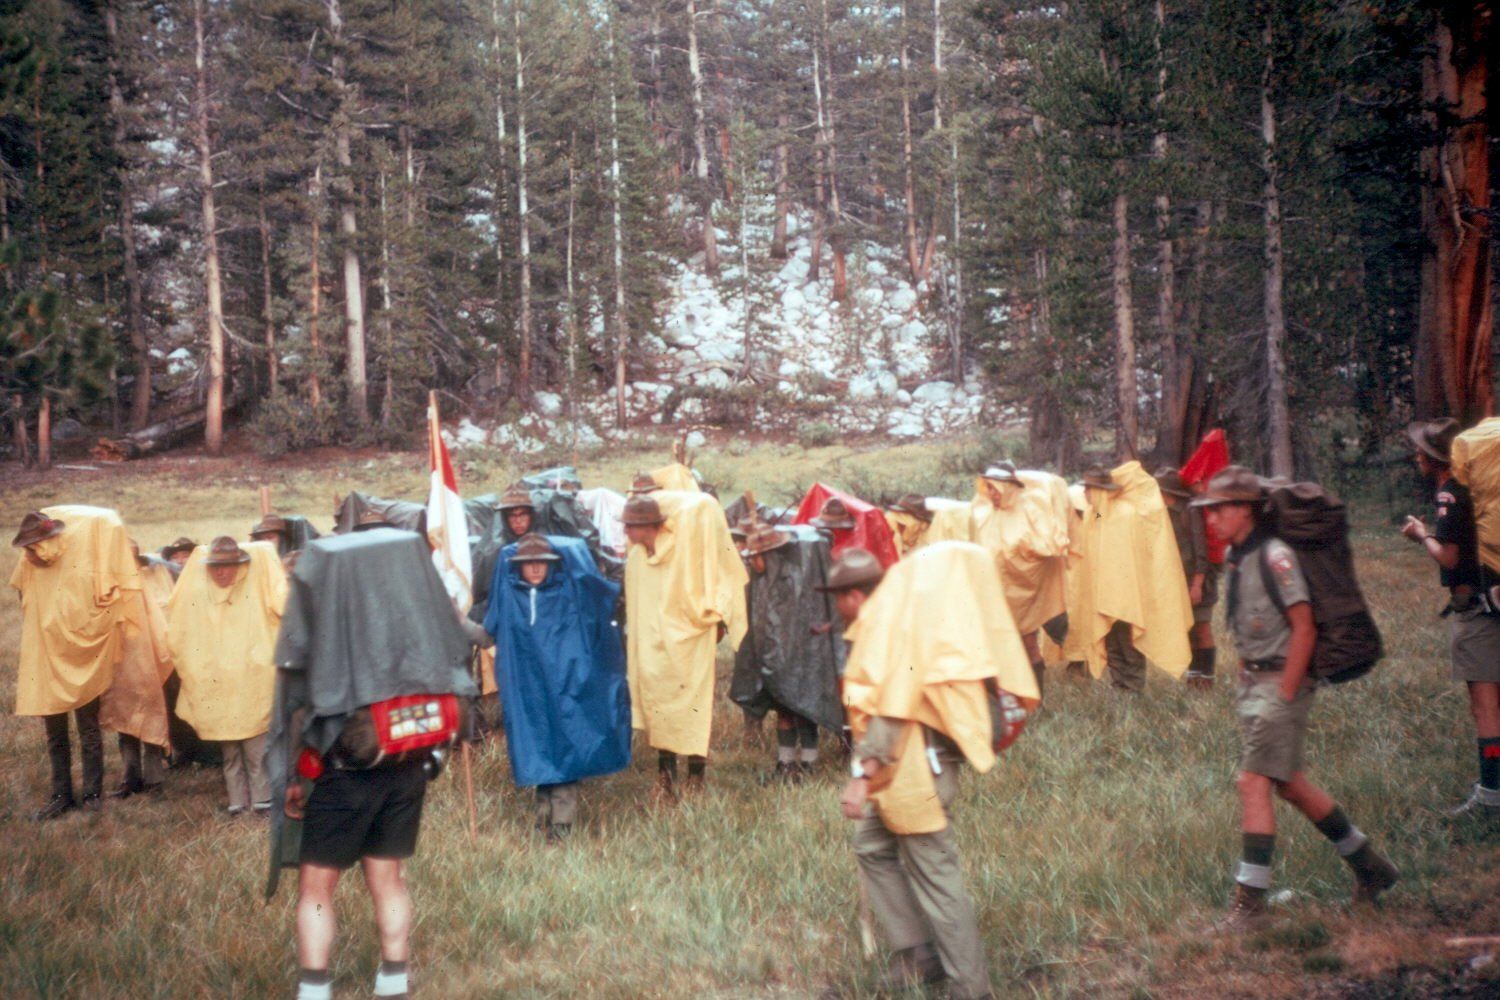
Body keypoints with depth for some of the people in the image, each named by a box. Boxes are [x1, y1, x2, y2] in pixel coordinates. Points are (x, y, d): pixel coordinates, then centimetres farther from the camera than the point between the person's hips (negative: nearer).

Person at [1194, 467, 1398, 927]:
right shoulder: (1236, 556, 9)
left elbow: (1304, 629, -19)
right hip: (1253, 681, 10)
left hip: (1282, 681, -9)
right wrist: (1245, 677, 14)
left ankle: (1250, 902, -8)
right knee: (1289, 783, 16)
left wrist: (1285, 694, -19)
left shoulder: (1274, 556, -18)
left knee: (1254, 783, -12)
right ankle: (1370, 866, 31)